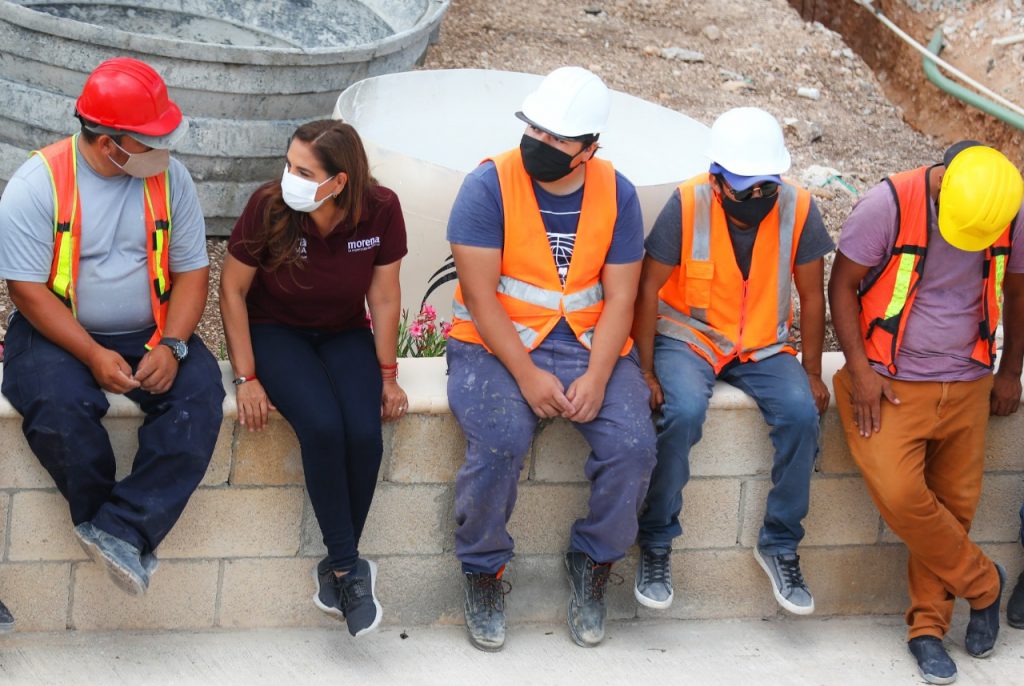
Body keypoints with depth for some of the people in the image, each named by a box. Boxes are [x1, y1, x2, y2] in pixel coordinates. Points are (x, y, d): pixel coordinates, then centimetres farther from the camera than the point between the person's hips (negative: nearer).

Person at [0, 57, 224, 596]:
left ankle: (119, 531, -31)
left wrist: (171, 345, -17)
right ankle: (129, 540, -13)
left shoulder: (169, 177, -1)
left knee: (199, 391, -27)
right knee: (59, 406, -34)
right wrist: (93, 355, -24)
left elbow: (192, 270, 1)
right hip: (58, 332, -3)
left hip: (150, 334, 3)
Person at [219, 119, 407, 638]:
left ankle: (334, 571, -7)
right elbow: (233, 290, -10)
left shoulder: (380, 210, -17)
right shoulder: (268, 207, -21)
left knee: (364, 433, -26)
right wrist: (247, 378, -12)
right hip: (274, 332, -2)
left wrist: (387, 374, -1)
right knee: (322, 427, -31)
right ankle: (350, 567, -16)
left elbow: (384, 296, -3)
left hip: (344, 336, 2)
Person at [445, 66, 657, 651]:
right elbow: (479, 294, -12)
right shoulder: (489, 185, -9)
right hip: (496, 341, -3)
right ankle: (484, 570, -5)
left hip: (588, 341, 3)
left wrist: (597, 377, -16)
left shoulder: (617, 194, 1)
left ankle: (593, 561, 6)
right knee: (501, 442, -31)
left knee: (634, 445, -21)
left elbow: (620, 297, -1)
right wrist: (527, 375, -20)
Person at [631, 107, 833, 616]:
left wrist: (812, 373, 1)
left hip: (764, 346, 3)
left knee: (801, 413, -25)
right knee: (683, 412, -32)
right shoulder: (688, 205, -17)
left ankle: (779, 546, -5)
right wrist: (645, 372, -13)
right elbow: (648, 290, -11)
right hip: (688, 337, -2)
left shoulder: (797, 208, -10)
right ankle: (655, 544, -12)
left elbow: (811, 295, 1)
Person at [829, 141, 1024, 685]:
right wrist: (859, 368, -13)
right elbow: (843, 283, -8)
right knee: (900, 494, -18)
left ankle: (928, 625, 17)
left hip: (966, 384, 3)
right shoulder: (888, 204, -17)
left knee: (954, 504, 1)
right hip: (891, 383, -3)